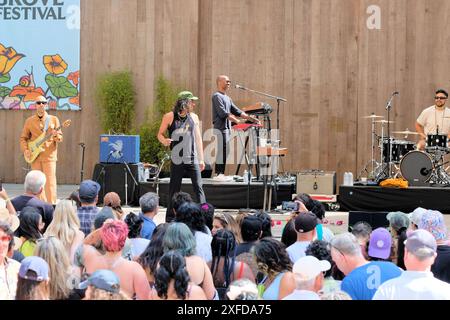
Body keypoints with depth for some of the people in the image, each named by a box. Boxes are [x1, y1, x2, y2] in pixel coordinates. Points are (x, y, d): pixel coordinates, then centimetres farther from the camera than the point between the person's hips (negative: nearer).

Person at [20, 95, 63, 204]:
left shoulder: (53, 119, 5)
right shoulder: (29, 121, 9)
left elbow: (60, 138, 3)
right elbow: (23, 138, 13)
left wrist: (56, 135, -19)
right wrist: (25, 150, -2)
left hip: (49, 155, -2)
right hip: (35, 156, 2)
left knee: (50, 182, -9)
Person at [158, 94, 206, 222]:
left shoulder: (194, 117, 10)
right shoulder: (170, 117, -1)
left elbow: (198, 138, 15)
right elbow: (160, 134, 6)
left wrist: (201, 159, 13)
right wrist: (164, 141, -18)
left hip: (192, 159, 3)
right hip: (177, 160, -3)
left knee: (198, 187, -6)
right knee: (174, 189, 3)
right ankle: (170, 218, 12)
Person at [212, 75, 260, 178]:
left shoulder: (227, 98, 21)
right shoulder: (217, 96, -8)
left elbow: (236, 110, 18)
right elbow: (223, 113, -17)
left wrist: (250, 118, 7)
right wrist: (237, 121, -22)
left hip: (227, 128, 9)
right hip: (220, 128, -9)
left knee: (225, 151, 7)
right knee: (222, 150, -11)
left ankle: (218, 173, 10)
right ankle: (219, 173, -11)